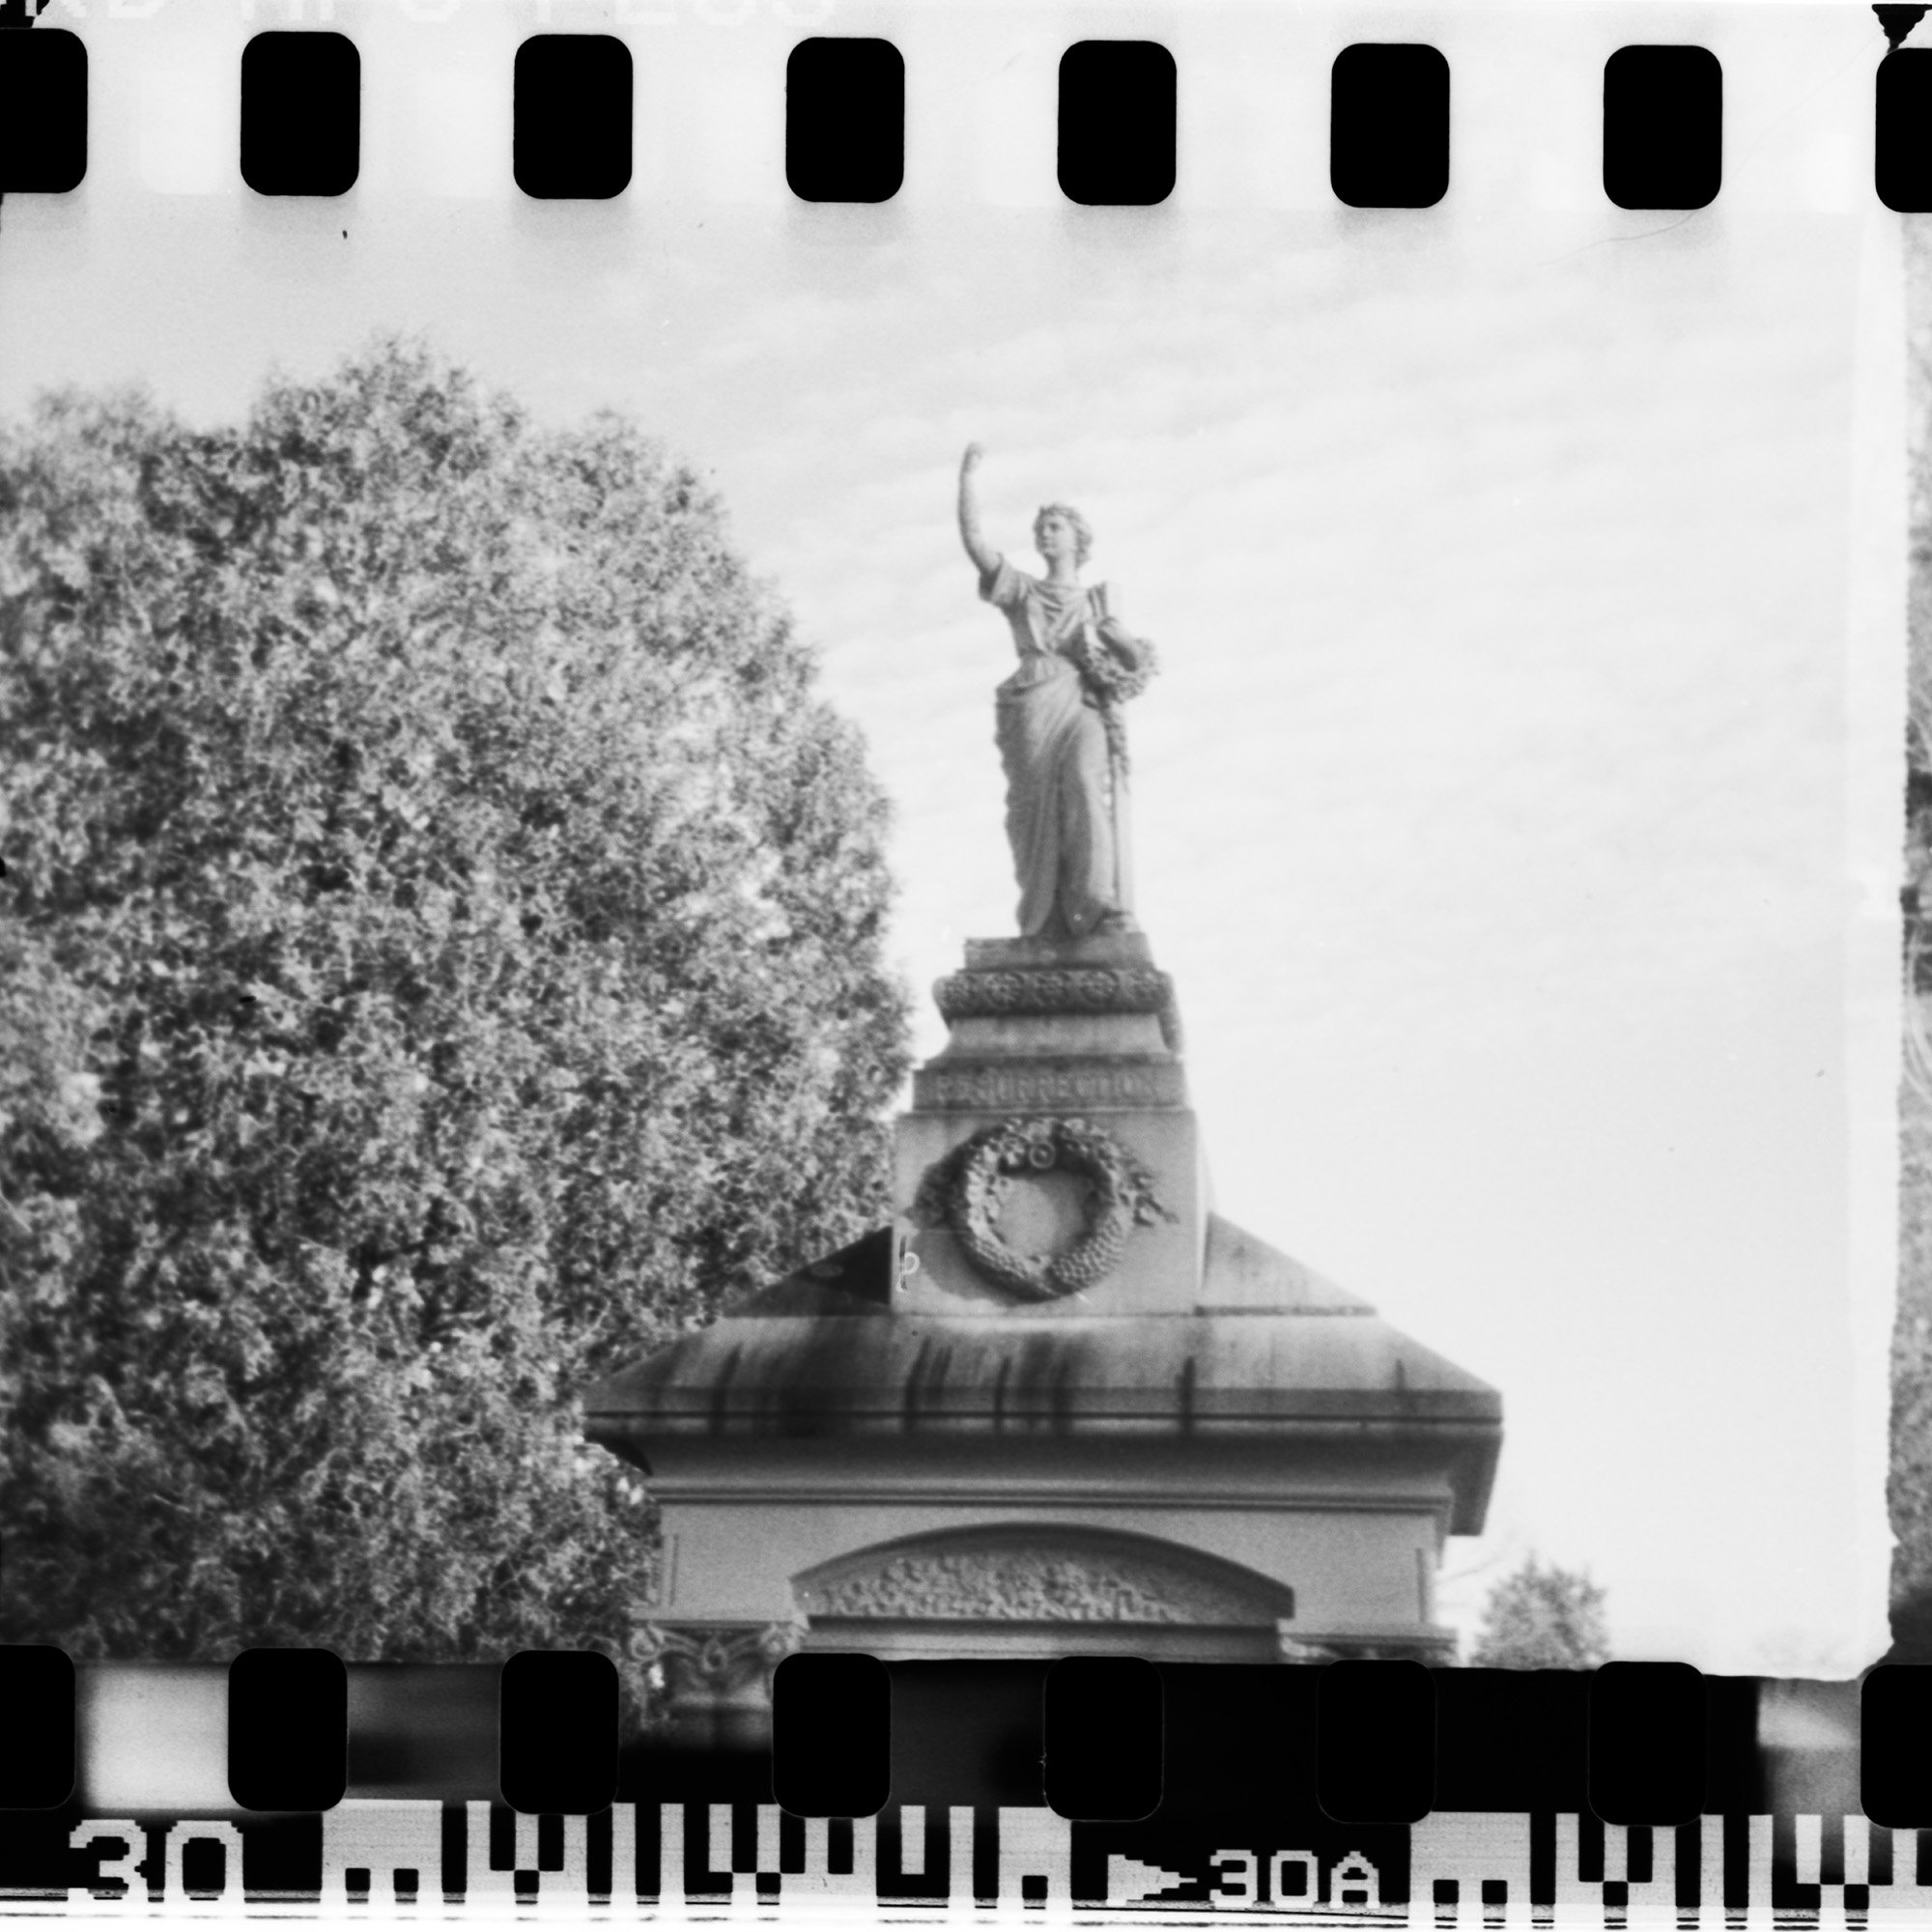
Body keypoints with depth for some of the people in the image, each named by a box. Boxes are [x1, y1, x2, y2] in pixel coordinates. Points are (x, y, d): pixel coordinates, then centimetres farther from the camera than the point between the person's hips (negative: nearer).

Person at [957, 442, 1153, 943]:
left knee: (1087, 783, -26)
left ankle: (1103, 906, -37)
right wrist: (966, 477, 4)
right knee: (1036, 805, -14)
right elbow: (973, 541, 9)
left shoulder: (1098, 602, 27)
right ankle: (1046, 924, -17)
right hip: (1033, 704, 0)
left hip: (1085, 704, 0)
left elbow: (1140, 661, 22)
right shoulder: (1020, 590, 23)